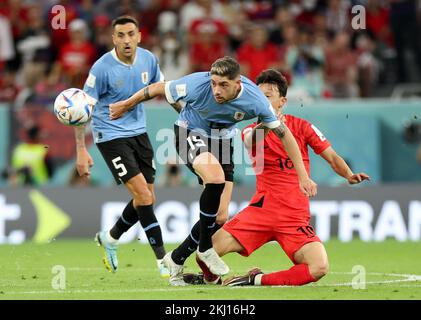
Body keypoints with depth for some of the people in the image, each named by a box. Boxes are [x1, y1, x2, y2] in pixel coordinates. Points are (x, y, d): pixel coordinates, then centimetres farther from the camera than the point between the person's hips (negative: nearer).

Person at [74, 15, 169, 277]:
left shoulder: (148, 59, -4)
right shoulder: (102, 68, -19)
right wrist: (81, 150, -15)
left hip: (139, 132, 6)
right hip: (111, 136, -6)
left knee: (147, 199, 8)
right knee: (143, 195, -15)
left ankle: (110, 239, 32)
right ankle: (162, 260, -8)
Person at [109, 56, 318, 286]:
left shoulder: (255, 100, -26)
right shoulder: (197, 84, -31)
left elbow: (284, 134, -14)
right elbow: (158, 88, -14)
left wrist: (303, 176, -13)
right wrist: (126, 105, 0)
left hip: (222, 140, 4)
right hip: (191, 133, -3)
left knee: (220, 217, -4)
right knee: (216, 176, -35)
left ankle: (176, 260, 18)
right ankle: (205, 247, -17)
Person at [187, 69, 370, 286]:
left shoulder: (302, 126, 4)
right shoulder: (251, 131, 3)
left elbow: (332, 157, 6)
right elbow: (252, 140, -22)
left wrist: (349, 175, -15)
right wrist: (266, 126, -45)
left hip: (295, 217, 0)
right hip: (261, 209, 0)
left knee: (319, 267, -25)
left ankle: (258, 280, -6)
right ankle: (212, 279, 17)